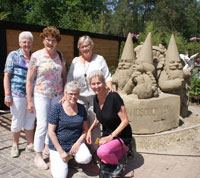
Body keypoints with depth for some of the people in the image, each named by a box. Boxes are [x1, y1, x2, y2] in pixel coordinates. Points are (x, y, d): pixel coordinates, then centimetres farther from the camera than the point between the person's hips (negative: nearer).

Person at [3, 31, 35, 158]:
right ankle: (15, 145, 28)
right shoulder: (13, 55, 0)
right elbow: (7, 76, -3)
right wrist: (7, 95, -9)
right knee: (17, 121, 8)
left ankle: (30, 145, 28)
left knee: (30, 120, 13)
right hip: (18, 94, -3)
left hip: (33, 94, 3)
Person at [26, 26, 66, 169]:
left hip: (58, 95, 4)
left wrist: (66, 93, 7)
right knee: (42, 125, -3)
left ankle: (49, 147, 35)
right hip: (41, 95, -4)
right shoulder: (36, 56, -7)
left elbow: (64, 75, 12)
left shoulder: (60, 55, 4)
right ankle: (38, 156, 15)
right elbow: (29, 79, -6)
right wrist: (29, 101, -7)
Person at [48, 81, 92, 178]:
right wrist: (61, 152, -13)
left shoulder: (81, 108, 2)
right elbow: (51, 132, -11)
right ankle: (55, 157, 17)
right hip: (58, 145, -2)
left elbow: (85, 129, 6)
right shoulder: (57, 108, -11)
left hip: (76, 143, 3)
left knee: (86, 158, -26)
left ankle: (74, 155, 8)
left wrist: (78, 143, -11)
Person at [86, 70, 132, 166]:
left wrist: (110, 137, -23)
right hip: (106, 134, 7)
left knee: (102, 152, -30)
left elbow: (125, 121, -22)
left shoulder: (114, 97, -24)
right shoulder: (96, 98, -2)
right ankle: (122, 150, 30)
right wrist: (89, 130, -1)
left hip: (121, 135, -7)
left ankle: (117, 166, 1)